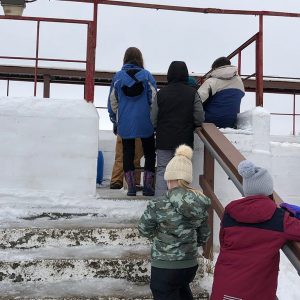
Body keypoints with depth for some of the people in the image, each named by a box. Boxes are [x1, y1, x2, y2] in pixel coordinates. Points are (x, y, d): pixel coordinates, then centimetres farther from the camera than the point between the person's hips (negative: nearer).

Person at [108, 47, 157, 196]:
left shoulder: (118, 76, -1)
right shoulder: (146, 75, -4)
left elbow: (113, 100, 3)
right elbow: (154, 98, -3)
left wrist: (114, 118, 16)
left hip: (125, 123, 1)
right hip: (145, 123, -1)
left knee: (128, 153, 10)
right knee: (149, 153, 12)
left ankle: (131, 186, 9)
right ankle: (147, 185, 8)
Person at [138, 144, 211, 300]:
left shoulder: (158, 205, -20)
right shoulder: (201, 204, -5)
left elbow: (144, 230, -5)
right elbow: (204, 236, 5)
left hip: (165, 267, -5)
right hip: (191, 264, 5)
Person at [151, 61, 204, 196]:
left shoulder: (161, 93, -5)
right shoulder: (192, 93, -5)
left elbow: (153, 120, -2)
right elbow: (199, 119, -7)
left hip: (164, 140, 0)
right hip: (185, 140, 0)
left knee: (162, 170, 8)